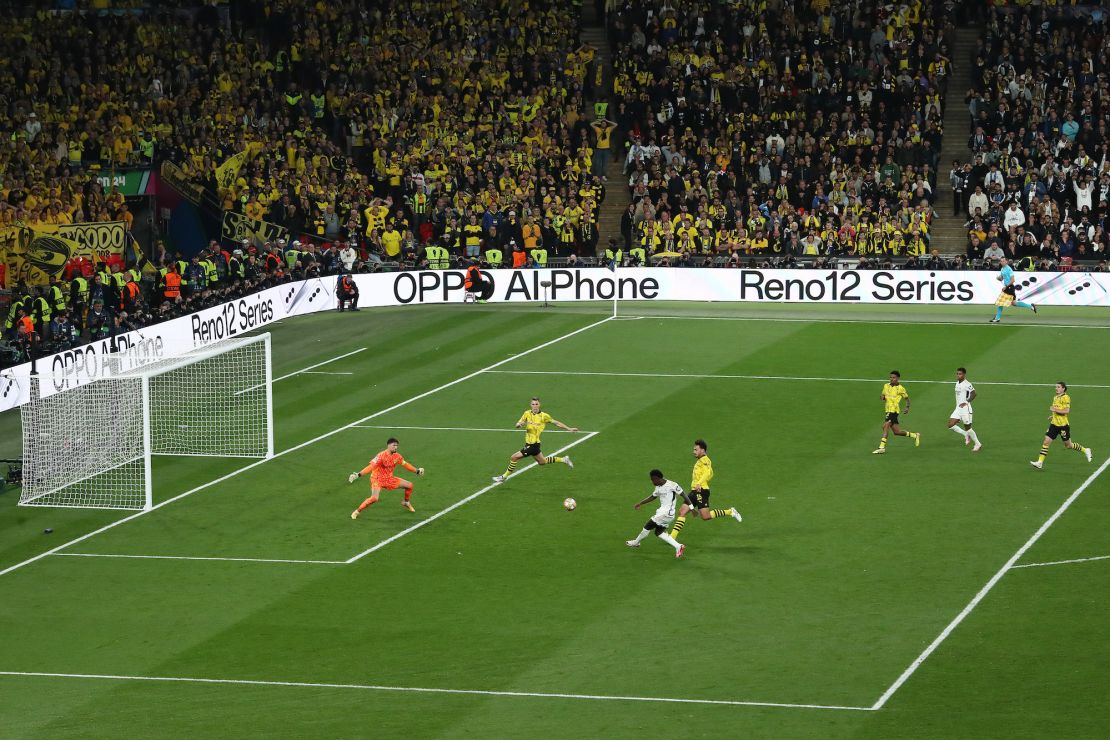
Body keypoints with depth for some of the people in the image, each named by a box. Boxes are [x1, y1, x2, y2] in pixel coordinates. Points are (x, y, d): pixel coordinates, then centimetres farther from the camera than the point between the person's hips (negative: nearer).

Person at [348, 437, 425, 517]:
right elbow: (371, 467, -32)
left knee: (409, 485, 8)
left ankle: (406, 503, 35)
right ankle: (357, 511, -15)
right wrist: (358, 475, -42)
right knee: (374, 498, -31)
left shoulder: (397, 456, -3)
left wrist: (417, 471, 16)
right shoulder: (381, 456, -25)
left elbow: (405, 464, 14)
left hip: (389, 479, 7)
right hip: (377, 479, -7)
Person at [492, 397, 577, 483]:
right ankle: (563, 459, 39)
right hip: (529, 443, 7)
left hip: (533, 444, -7)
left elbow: (556, 423, -1)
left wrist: (569, 428, 1)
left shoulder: (544, 416, -11)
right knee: (542, 462, 24)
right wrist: (519, 424, -24)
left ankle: (504, 476, 3)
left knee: (514, 457, -11)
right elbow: (518, 424, 1)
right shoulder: (527, 413, 3)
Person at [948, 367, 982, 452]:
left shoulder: (967, 384, -16)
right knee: (950, 425, -3)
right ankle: (967, 435, 15)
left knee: (967, 427, 0)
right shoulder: (957, 383, 10)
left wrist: (966, 402, -30)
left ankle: (978, 444, 18)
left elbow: (974, 393, -26)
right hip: (958, 408, 8)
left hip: (965, 408, -8)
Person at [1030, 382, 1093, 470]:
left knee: (1068, 445, 6)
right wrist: (1053, 416, 13)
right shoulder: (1055, 397, 12)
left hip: (1063, 425, -7)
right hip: (1054, 424, 7)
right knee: (1046, 442, -4)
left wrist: (1054, 410, -21)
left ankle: (1085, 450, 28)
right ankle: (1040, 462, -5)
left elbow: (1066, 411, -23)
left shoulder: (1066, 398, -14)